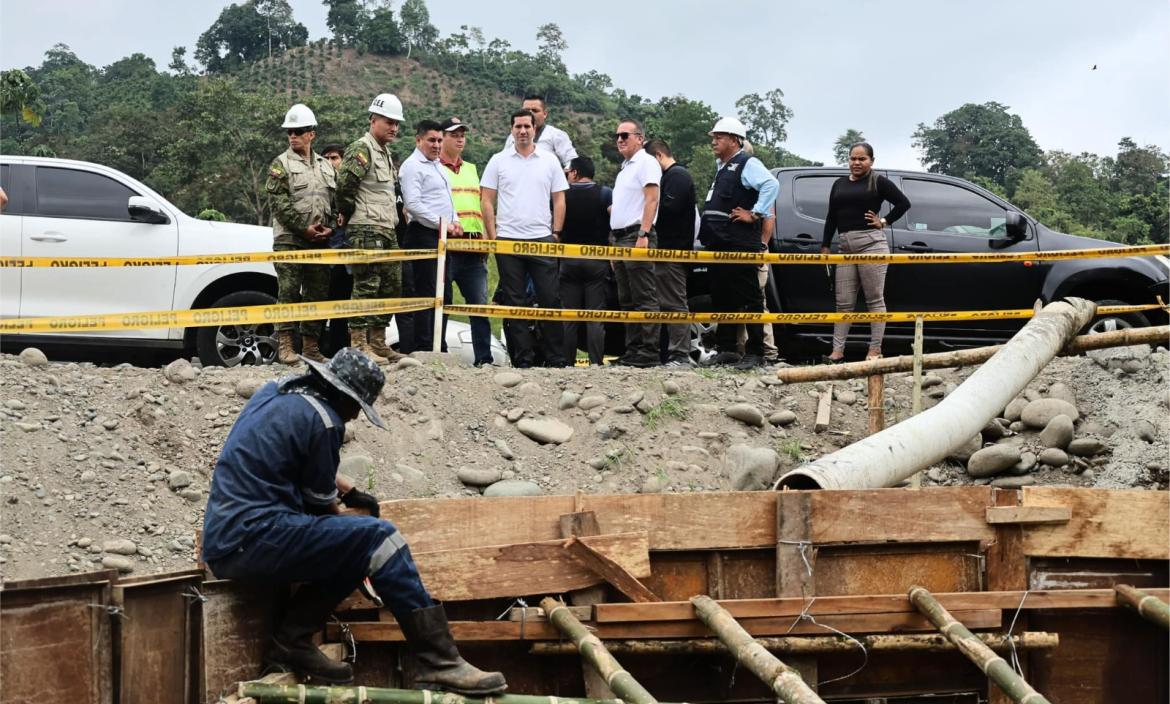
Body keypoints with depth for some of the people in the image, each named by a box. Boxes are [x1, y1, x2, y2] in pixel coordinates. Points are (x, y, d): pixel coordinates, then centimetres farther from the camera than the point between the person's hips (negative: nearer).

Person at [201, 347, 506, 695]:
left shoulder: (276, 391, 15)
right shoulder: (322, 421, -11)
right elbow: (321, 502, 1)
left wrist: (351, 492, 37)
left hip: (223, 542, 10)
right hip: (251, 540, -9)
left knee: (354, 549, 15)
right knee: (378, 538, -12)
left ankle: (292, 643, 7)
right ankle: (440, 663, -17)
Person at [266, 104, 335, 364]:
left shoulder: (326, 166, 17)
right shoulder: (280, 165, 2)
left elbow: (336, 200, 18)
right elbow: (279, 202, -8)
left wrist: (330, 226, 0)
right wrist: (303, 227, -15)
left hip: (320, 241, 5)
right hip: (289, 239, -5)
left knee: (318, 293, 6)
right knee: (288, 292, -9)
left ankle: (311, 345, 12)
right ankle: (284, 345, -7)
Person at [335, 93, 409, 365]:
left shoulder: (385, 153, 21)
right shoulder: (361, 149, -10)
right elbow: (345, 184, -20)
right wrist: (347, 215, -9)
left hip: (387, 230, 10)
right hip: (366, 230, -10)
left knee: (391, 286, 10)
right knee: (366, 286, -10)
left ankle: (378, 342, 16)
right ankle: (359, 344, -9)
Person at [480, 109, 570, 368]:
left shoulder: (549, 161, 8)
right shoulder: (499, 161, 6)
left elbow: (559, 200, 10)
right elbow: (486, 201, 5)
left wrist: (556, 234, 1)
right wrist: (493, 237, -2)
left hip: (542, 239, 0)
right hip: (508, 240, 0)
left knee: (550, 299, -1)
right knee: (514, 302, 2)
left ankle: (557, 357, 4)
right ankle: (523, 358, 7)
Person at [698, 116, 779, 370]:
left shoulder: (747, 164, -6)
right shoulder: (721, 167, 22)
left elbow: (771, 184, -23)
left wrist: (755, 214, -21)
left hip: (740, 245, -10)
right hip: (718, 245, 10)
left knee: (749, 299, -6)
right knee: (721, 299, 12)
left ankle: (754, 353, -6)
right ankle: (725, 349, 19)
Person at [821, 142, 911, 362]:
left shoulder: (878, 182, 1)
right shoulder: (839, 184, 17)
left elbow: (904, 203, -1)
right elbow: (831, 217, 19)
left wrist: (884, 222, -4)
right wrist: (825, 246, 15)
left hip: (871, 243, -6)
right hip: (846, 247, 6)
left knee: (875, 300, -2)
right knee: (843, 302, 5)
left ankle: (875, 350, 0)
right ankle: (838, 350, 6)